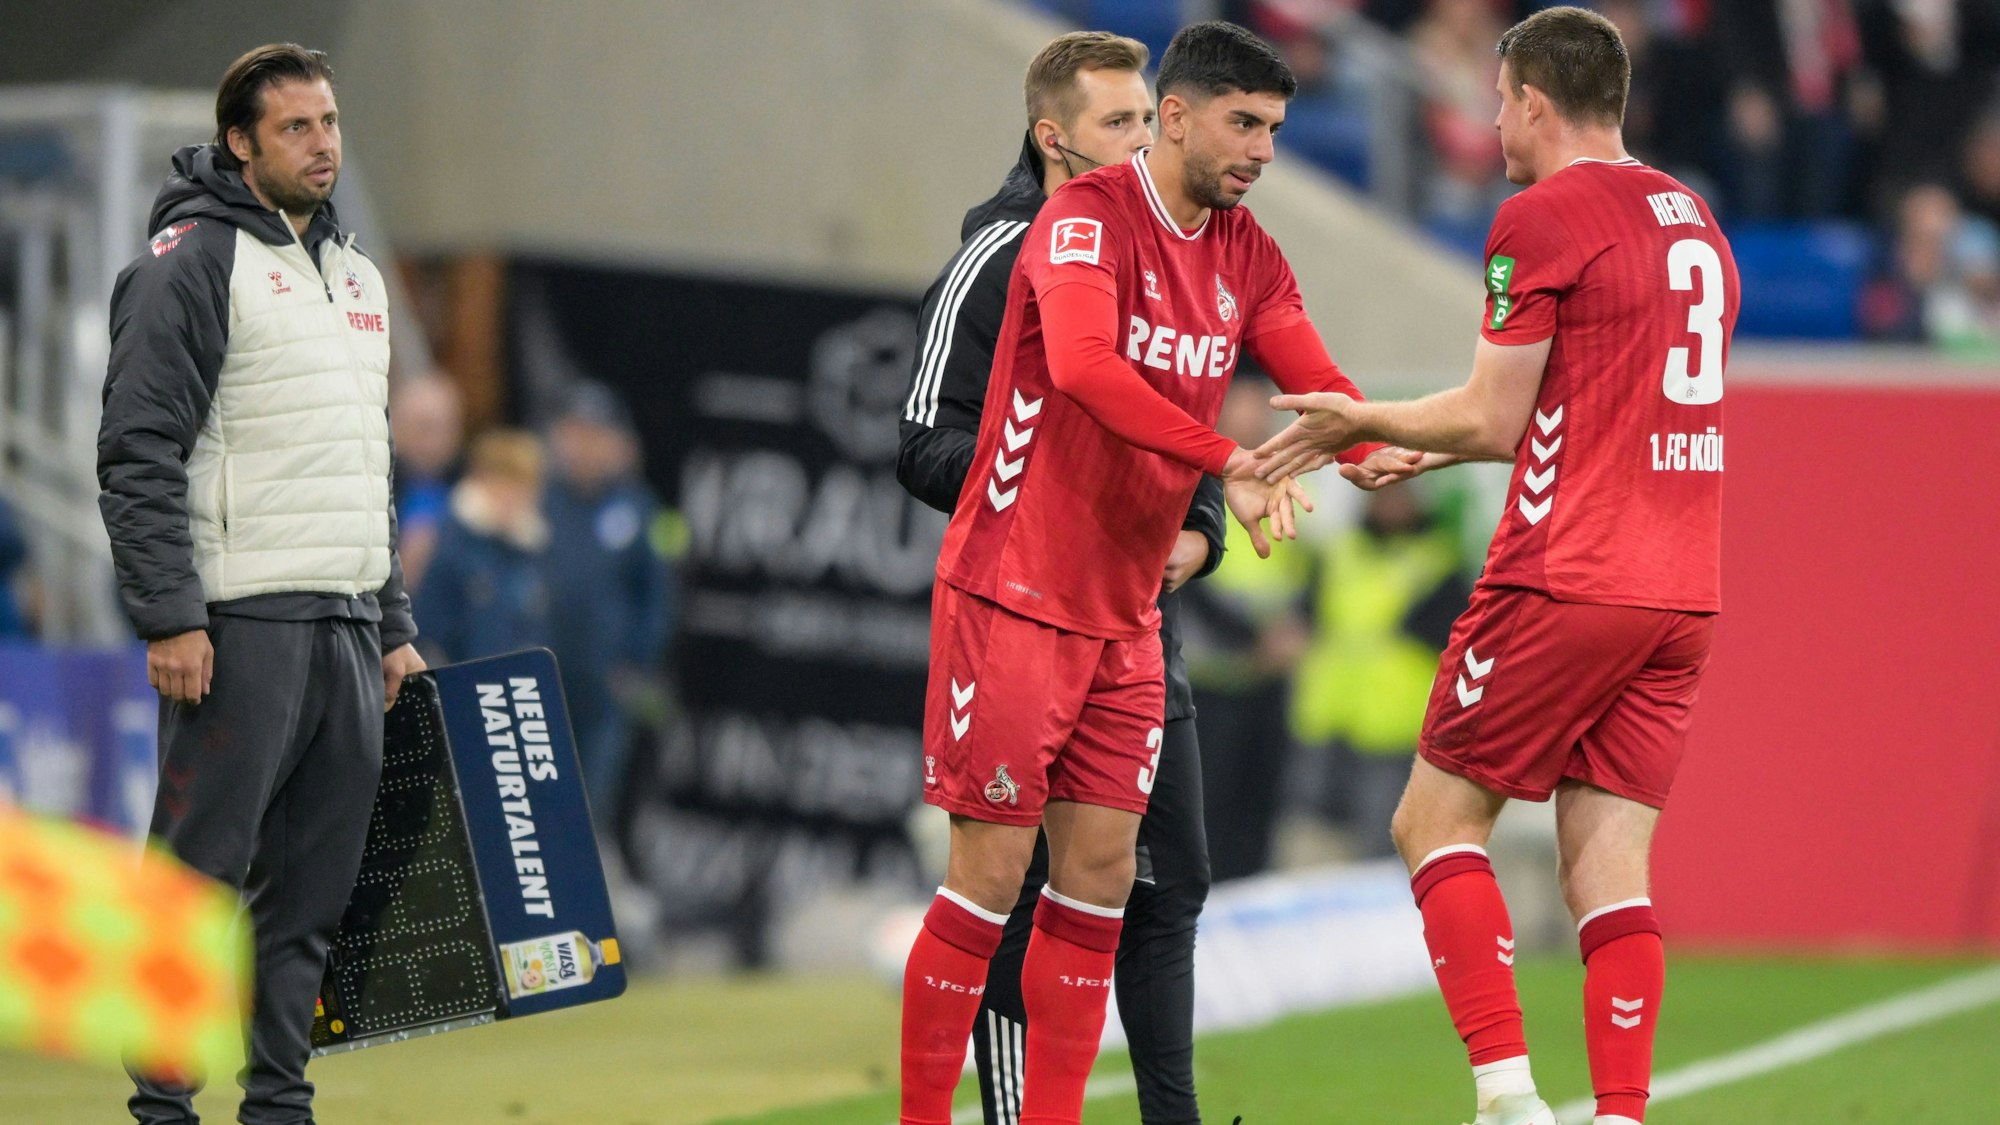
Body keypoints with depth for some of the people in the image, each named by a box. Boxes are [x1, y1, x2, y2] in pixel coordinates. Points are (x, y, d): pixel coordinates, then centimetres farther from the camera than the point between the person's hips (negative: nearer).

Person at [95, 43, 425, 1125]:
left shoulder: (355, 274, 20)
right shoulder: (192, 262, -6)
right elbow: (139, 455, -11)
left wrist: (394, 624, 20)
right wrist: (169, 618, -17)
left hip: (348, 628, 8)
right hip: (241, 621, -8)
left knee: (315, 887, 7)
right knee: (199, 875, -7)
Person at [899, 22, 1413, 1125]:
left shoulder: (1244, 254, 8)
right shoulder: (1086, 218, -15)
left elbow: (1316, 381, 0)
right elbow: (1084, 363, -33)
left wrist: (1376, 446, -23)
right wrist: (1227, 462, -39)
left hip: (1125, 612, 7)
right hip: (1014, 595, -7)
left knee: (1101, 867, 5)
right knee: (993, 868, -5)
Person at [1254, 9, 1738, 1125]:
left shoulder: (1543, 218, -8)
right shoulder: (1694, 218, 16)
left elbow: (1491, 418, -8)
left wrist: (1363, 421, 8)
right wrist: (1426, 451, 28)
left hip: (1565, 582, -7)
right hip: (1683, 593, 7)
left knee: (1437, 820, 4)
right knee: (1609, 863, 5)